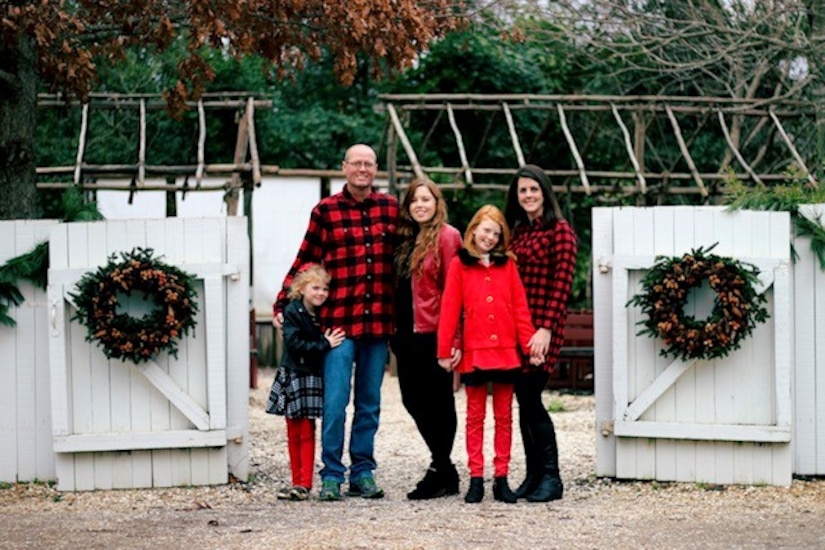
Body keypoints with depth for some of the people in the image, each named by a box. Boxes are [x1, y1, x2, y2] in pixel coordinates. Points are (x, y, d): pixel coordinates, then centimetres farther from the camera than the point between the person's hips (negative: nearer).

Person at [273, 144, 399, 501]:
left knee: (369, 403, 9)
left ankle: (363, 473, 16)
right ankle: (331, 476, 2)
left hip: (378, 321, 3)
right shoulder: (325, 211, 1)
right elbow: (305, 261, 5)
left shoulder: (391, 208, 8)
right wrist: (282, 304, 0)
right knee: (335, 401, -5)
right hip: (338, 320, -3)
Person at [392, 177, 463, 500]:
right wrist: (395, 329, 9)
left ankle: (439, 473, 8)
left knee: (436, 401, -1)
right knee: (413, 399, 10)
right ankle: (445, 470, 20)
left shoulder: (446, 236, -6)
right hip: (407, 334, 8)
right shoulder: (406, 239, 16)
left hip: (433, 334, -8)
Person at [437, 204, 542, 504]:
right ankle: (476, 479, 8)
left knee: (504, 416, 6)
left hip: (506, 352, 2)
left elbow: (520, 308, 4)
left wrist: (529, 345, -2)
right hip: (474, 352, -2)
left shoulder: (507, 265, 7)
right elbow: (450, 309, -1)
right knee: (475, 416, 5)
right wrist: (445, 350, -4)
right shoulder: (459, 265, 1)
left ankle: (501, 479, 11)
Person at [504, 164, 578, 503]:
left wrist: (546, 329, -18)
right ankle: (533, 475, 13)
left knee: (531, 399, -9)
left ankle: (551, 478, -2)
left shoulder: (560, 231, -5)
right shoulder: (517, 232, 15)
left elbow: (561, 284, -12)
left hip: (542, 327, -7)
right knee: (524, 400, 7)